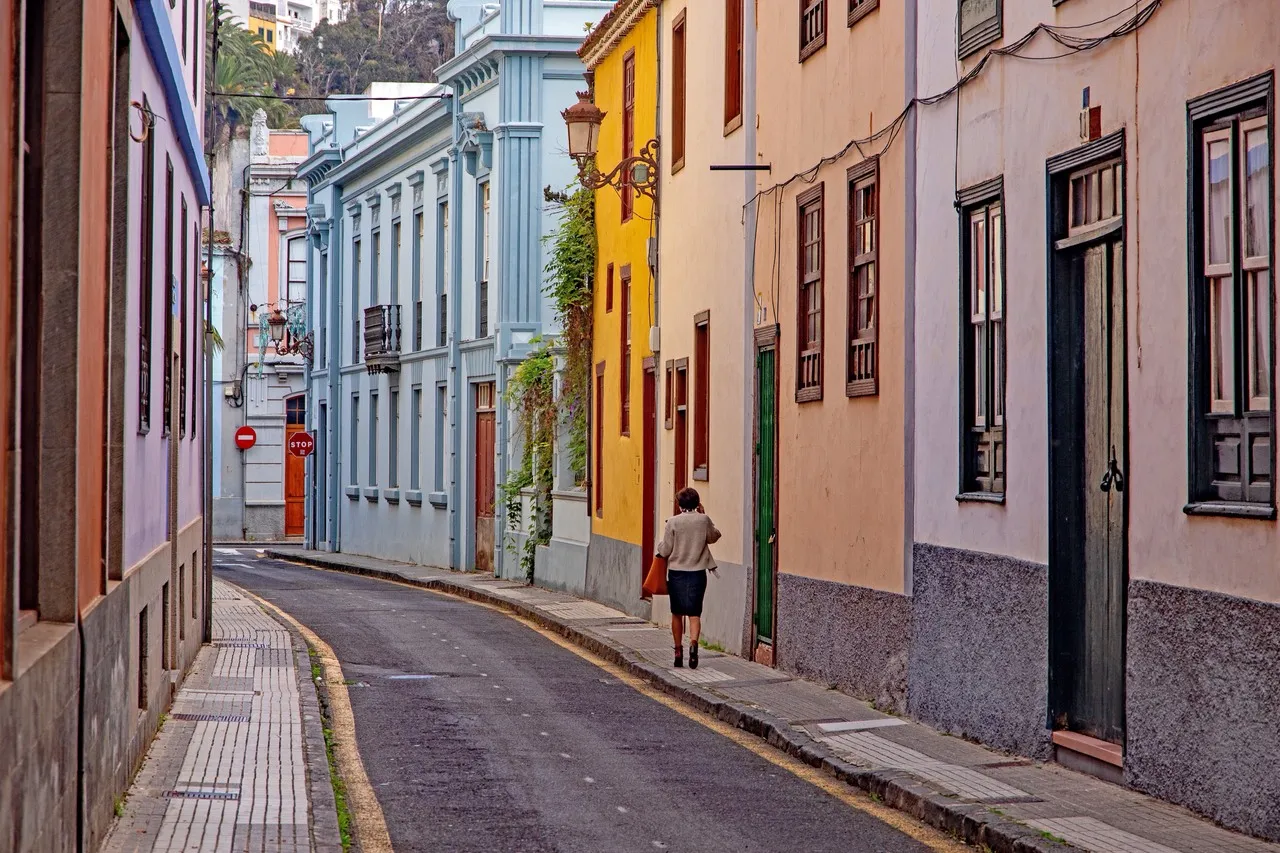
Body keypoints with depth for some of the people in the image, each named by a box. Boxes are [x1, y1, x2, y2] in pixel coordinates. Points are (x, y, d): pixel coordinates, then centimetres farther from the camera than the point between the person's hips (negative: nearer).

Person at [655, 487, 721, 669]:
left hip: (676, 572, 0)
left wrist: (660, 545, 17)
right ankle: (693, 643, -25)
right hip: (697, 572, 0)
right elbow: (713, 537, 16)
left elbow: (664, 551, -5)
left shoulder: (673, 522, -8)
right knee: (694, 613, 0)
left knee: (677, 613, 14)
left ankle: (678, 651, 20)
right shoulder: (704, 520, -4)